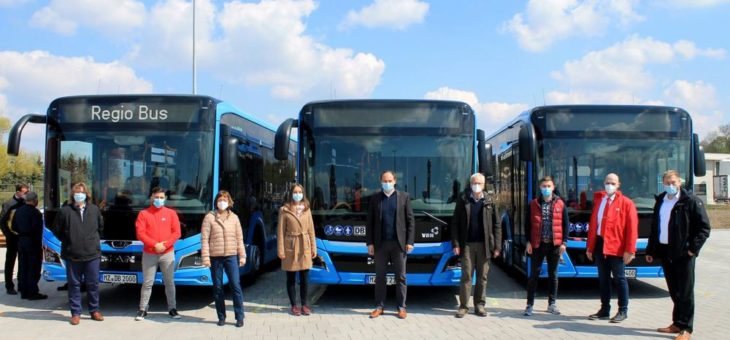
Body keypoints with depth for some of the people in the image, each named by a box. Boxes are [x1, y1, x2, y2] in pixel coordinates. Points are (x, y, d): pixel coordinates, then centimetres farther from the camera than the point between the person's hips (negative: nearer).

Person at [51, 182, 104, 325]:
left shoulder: (94, 209, 4)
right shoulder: (65, 211, -4)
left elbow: (101, 226, 20)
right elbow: (56, 230, 7)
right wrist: (68, 242, 7)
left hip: (92, 254, 2)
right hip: (72, 255, -2)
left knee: (93, 283, 7)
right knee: (74, 284, 5)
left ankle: (94, 310, 20)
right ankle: (76, 313, 15)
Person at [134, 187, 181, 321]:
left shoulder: (171, 213, 6)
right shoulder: (143, 214, 3)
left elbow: (176, 233, 1)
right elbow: (140, 233, -5)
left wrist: (165, 245, -12)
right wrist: (155, 244, -15)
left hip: (167, 254, 1)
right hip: (149, 254, -1)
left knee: (169, 282, 4)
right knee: (147, 283, 1)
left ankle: (172, 308, 12)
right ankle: (142, 309, 9)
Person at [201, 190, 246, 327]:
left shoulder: (234, 217, 10)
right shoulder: (209, 217, 2)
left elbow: (239, 238, 10)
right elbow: (204, 238, -2)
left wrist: (242, 256, 5)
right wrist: (205, 257, -9)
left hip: (231, 256, 1)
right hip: (215, 257, -1)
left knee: (236, 285, -5)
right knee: (218, 287, 6)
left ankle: (239, 317, 1)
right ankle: (221, 317, 16)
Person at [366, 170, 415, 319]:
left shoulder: (404, 197, 3)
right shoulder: (374, 198, 6)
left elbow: (410, 221, 2)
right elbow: (370, 222, 6)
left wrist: (410, 241, -5)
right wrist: (370, 243, 0)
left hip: (399, 243, -1)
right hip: (380, 243, 1)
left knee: (400, 276, 4)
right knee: (380, 276, 6)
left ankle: (401, 307, 11)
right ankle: (379, 307, 13)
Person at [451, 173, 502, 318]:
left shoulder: (490, 201, 5)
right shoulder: (463, 200, 5)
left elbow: (497, 225, 5)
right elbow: (456, 223, 3)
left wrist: (497, 246, -1)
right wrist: (455, 244, -5)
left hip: (484, 245, 1)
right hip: (467, 244, -1)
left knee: (482, 276, 7)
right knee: (466, 276, 0)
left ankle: (480, 305, 16)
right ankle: (463, 306, 6)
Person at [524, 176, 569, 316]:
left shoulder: (560, 204, 4)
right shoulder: (534, 204, 3)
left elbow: (565, 224, 5)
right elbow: (528, 224, 4)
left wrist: (564, 242, -2)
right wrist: (528, 242, -4)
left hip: (554, 244, 1)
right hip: (537, 244, -1)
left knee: (553, 274, 9)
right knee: (534, 274, 0)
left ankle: (551, 304, 19)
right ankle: (529, 305, 4)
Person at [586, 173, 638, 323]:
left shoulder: (626, 203, -4)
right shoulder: (599, 201, 11)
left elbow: (632, 228, -8)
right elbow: (593, 224, 12)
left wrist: (629, 250, -14)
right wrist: (590, 247, 10)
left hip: (616, 247, -5)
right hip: (600, 244, 5)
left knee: (620, 278, 3)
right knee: (603, 278, 12)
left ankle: (623, 311, 12)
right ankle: (604, 310, 21)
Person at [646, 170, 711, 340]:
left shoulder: (691, 201, -6)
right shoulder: (660, 201, 14)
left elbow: (704, 227, -8)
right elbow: (654, 227, 18)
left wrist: (693, 248, -14)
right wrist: (650, 250, 15)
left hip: (683, 253, -6)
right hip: (664, 251, 6)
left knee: (685, 291, -1)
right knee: (674, 291, 14)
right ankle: (677, 323, 22)